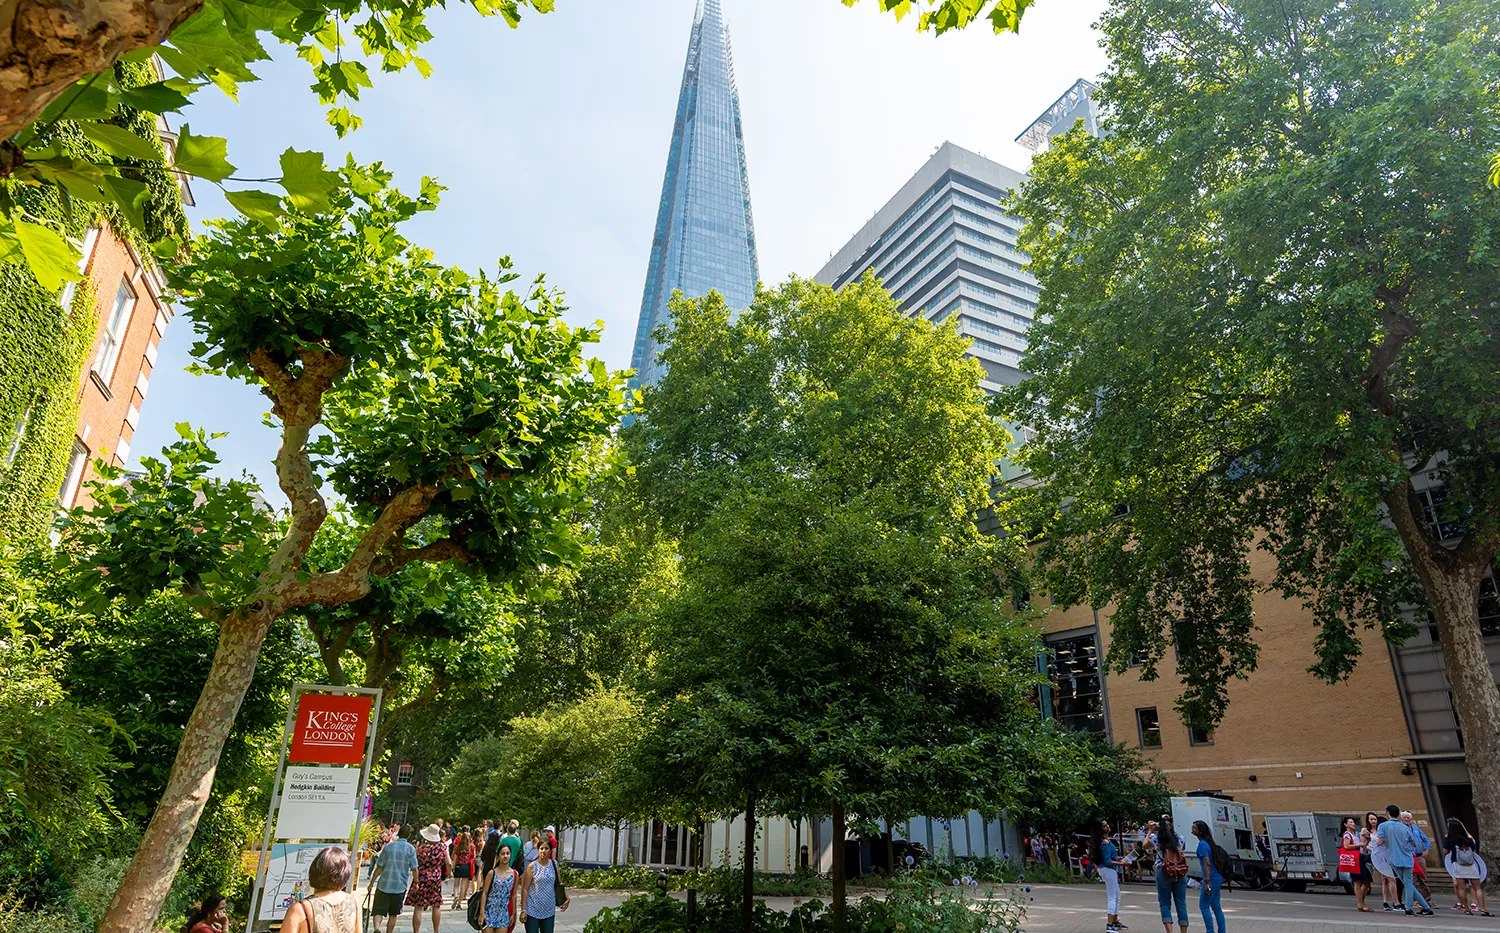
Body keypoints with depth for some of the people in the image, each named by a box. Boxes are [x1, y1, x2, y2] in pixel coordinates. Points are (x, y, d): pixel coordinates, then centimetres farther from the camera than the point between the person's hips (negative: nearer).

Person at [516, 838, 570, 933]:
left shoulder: (555, 865, 3)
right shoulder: (532, 867, -7)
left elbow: (559, 884, 10)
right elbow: (525, 889, -6)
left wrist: (565, 898, -7)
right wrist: (523, 910, -9)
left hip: (549, 910, 3)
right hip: (533, 911, -3)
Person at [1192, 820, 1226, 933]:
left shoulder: (1202, 844, -15)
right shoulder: (1209, 842, 13)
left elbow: (1207, 864, -21)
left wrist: (1207, 882, -22)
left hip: (1211, 879, -9)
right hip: (1218, 878, 9)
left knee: (1204, 906, -2)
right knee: (1216, 907, 13)